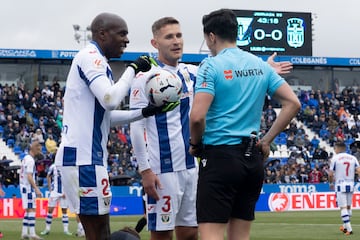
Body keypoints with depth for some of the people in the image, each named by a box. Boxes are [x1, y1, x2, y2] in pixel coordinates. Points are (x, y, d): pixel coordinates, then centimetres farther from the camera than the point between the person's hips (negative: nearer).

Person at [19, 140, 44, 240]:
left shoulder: (25, 158, 16)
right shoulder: (30, 160, -14)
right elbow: (29, 176, -21)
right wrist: (36, 189, -24)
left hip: (24, 187, 10)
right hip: (28, 188, -10)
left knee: (28, 210, 12)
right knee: (32, 210, -11)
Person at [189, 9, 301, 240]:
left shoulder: (211, 66, -8)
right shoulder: (261, 65, 11)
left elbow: (197, 116, -18)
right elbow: (293, 103, 8)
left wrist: (195, 144, 1)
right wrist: (267, 140, 12)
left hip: (220, 156, -7)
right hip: (253, 159, 7)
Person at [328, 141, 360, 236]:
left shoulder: (335, 158, -5)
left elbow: (330, 174, -5)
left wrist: (331, 183, 11)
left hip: (340, 186, -4)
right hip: (350, 185, 4)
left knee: (343, 207, -4)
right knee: (348, 206, 18)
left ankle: (349, 229, -13)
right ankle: (345, 227, 27)